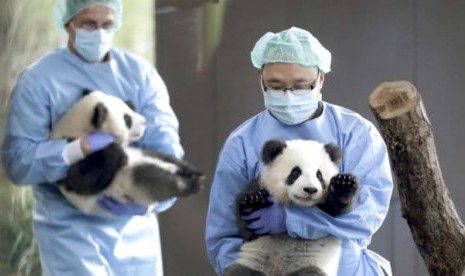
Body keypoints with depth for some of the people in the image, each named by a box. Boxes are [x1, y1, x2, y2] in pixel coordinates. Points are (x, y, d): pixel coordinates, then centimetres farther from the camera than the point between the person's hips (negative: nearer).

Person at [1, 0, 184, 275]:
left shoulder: (140, 72, 4)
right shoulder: (38, 80, -7)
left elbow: (167, 144, -7)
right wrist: (82, 148, -27)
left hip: (135, 227, 4)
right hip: (72, 230, -4)